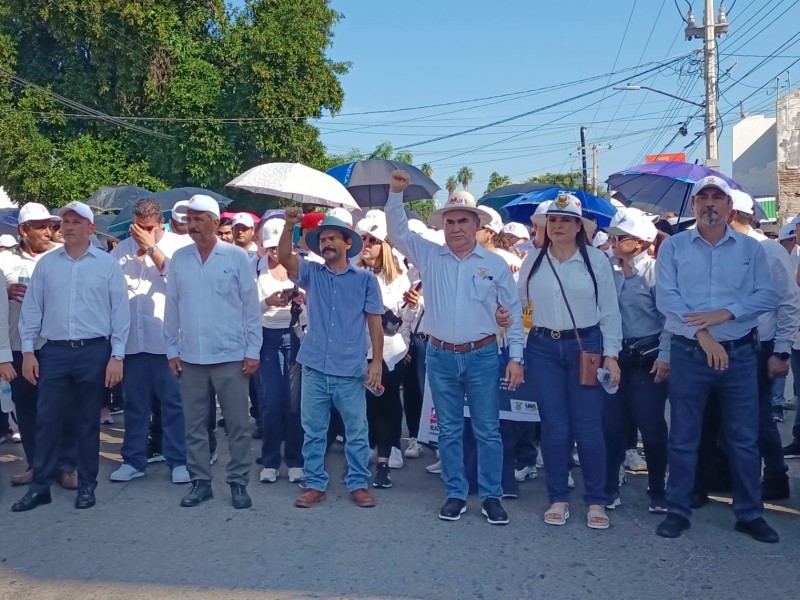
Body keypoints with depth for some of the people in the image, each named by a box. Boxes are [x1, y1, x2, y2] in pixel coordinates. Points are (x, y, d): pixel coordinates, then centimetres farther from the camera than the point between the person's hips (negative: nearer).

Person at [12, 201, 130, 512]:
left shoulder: (107, 264, 0)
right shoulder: (46, 263, 7)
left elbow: (120, 312, -1)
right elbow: (32, 309, 8)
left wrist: (116, 356, -6)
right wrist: (28, 351, 2)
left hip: (94, 351, -2)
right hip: (54, 352, 2)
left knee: (88, 422, 8)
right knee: (47, 419, 3)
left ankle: (87, 485, 18)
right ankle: (40, 486, 13)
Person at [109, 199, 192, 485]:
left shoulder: (180, 244, 1)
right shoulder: (123, 248, 11)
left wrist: (152, 248, -10)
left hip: (168, 338, -3)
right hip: (133, 338, 3)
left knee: (173, 401, 2)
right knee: (135, 403, 11)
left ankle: (178, 460, 9)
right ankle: (133, 460, 21)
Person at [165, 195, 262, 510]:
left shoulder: (237, 256, -4)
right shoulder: (179, 258, 5)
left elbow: (251, 306, -2)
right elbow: (172, 307, 9)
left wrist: (253, 350, -4)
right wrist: (172, 349, 6)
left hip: (231, 356, -3)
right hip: (190, 357, 3)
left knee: (238, 424, 4)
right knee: (194, 424, 9)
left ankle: (239, 482, 15)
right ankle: (200, 481, 20)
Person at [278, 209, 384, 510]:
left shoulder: (365, 279, 1)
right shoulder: (311, 273, 7)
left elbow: (375, 323, 1)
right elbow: (284, 257, -10)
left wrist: (377, 361, -5)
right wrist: (289, 227, -25)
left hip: (351, 370, -2)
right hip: (314, 367, 2)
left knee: (357, 432, 8)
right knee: (313, 431, 10)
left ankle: (358, 484, 21)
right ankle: (315, 484, 22)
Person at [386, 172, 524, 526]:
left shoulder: (495, 264, 1)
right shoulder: (429, 256, 5)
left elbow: (513, 312, 4)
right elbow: (397, 232, 5)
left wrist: (516, 357, -1)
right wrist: (396, 193, -8)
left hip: (482, 356, -1)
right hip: (440, 357, 1)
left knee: (487, 430, 5)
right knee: (449, 430, 9)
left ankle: (491, 497, 16)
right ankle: (455, 494, 21)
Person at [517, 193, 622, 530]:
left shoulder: (596, 260, 1)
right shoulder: (533, 260, 6)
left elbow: (609, 311, 1)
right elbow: (519, 304, 9)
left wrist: (611, 355, -4)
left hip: (586, 346, -1)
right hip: (543, 349, 2)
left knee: (588, 426, -2)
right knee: (554, 426, 4)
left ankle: (596, 501, 12)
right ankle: (558, 499, 16)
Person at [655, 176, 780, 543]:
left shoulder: (751, 248, 7)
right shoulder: (673, 246, 2)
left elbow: (768, 295, -1)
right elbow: (666, 297, -8)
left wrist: (725, 313, -16)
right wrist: (702, 334, -17)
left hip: (740, 353, 2)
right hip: (689, 353, -1)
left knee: (745, 439, 7)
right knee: (683, 438, 5)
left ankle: (750, 513, 21)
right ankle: (678, 511, 16)